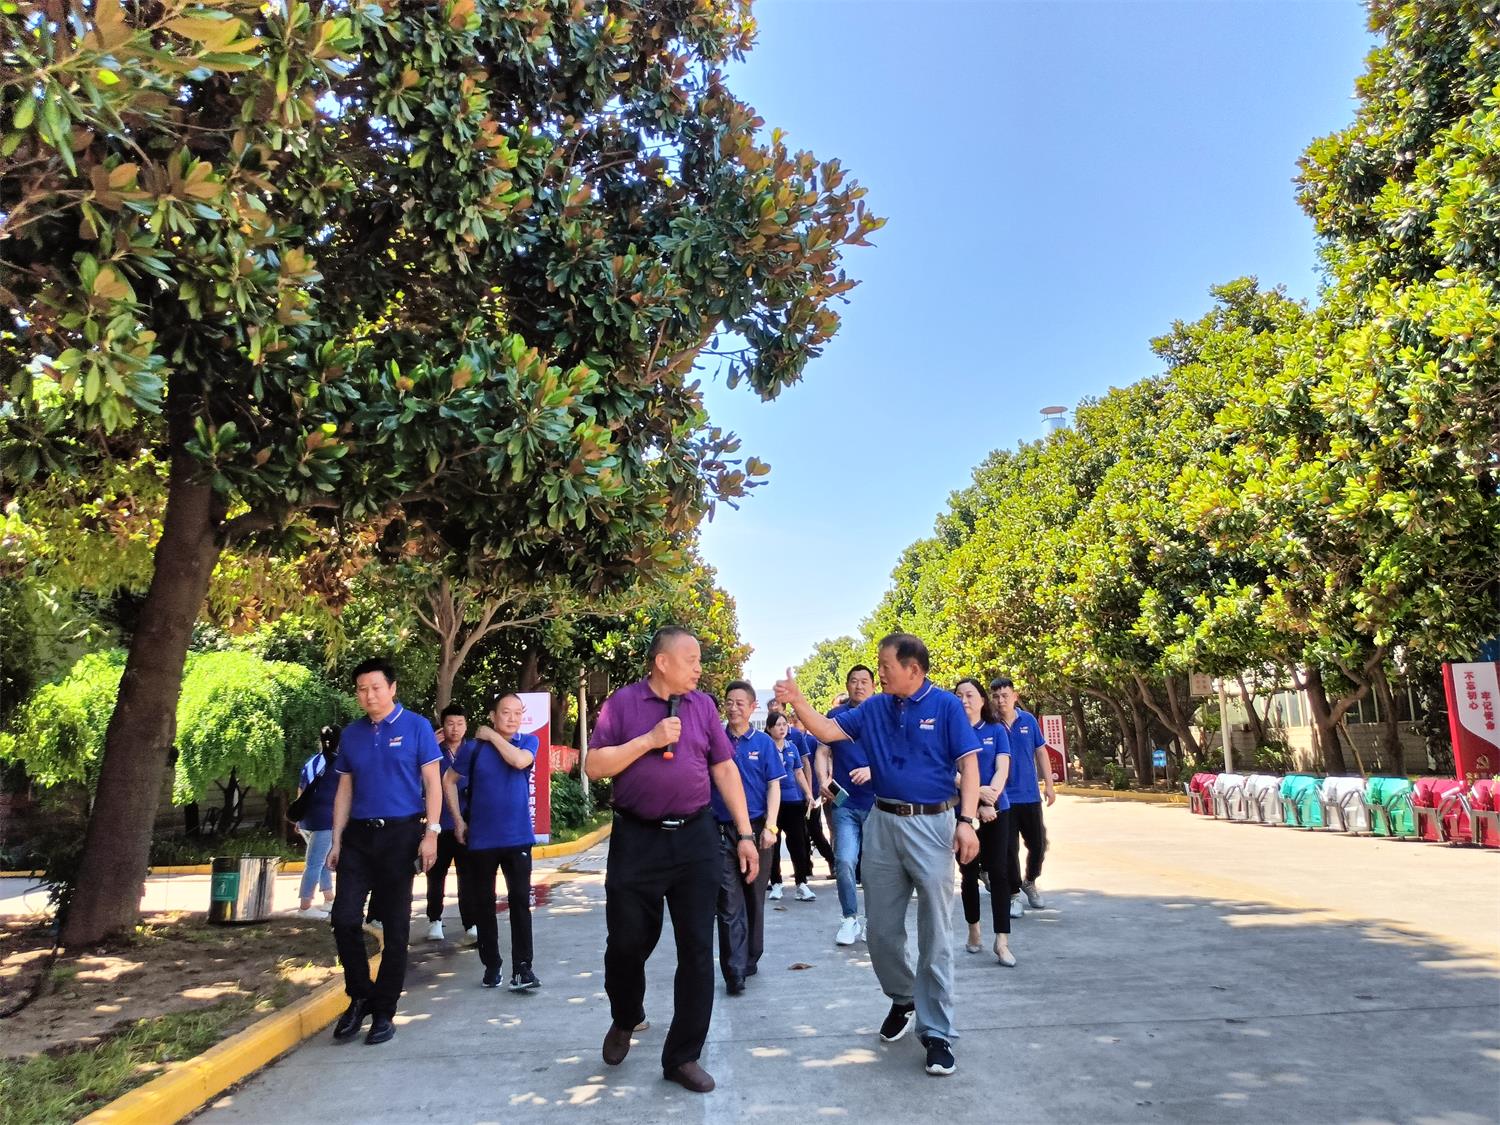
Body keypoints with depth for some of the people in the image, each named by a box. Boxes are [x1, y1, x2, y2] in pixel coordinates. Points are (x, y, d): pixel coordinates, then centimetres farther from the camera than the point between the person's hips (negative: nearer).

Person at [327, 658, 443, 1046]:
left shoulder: (416, 727, -3)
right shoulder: (351, 734, 9)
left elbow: (432, 783, -4)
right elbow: (344, 791, 13)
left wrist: (431, 833, -12)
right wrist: (336, 841, 7)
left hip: (401, 834, -4)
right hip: (358, 835, 4)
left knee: (396, 925, 3)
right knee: (344, 917, -2)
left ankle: (384, 1011, 16)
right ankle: (360, 997, 20)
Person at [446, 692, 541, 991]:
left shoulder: (529, 742, -1)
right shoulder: (474, 748, -1)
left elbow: (519, 760, -23)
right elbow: (449, 781, 10)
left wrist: (493, 737, -10)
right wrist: (458, 820, 4)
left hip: (518, 838, -1)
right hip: (481, 839, 1)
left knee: (520, 901, -5)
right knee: (483, 904, 9)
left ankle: (522, 969, -2)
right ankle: (491, 965, 22)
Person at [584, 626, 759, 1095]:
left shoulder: (703, 705, 6)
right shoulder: (622, 703, -3)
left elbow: (725, 769, 7)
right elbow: (594, 766, -8)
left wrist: (744, 833, 3)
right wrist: (650, 740, -17)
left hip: (695, 839, 2)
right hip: (636, 840, -2)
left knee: (697, 949, 4)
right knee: (627, 942, 9)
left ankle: (683, 1056, 20)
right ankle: (624, 1020, 40)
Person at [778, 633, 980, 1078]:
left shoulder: (945, 706, -5)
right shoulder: (874, 708, 7)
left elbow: (969, 763, -8)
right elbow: (828, 731, 3)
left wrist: (967, 820, -17)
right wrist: (797, 702, -12)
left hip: (931, 825, -4)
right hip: (882, 825, 5)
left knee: (935, 935, 2)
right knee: (881, 930, 12)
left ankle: (936, 1032, 14)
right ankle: (902, 1000, 37)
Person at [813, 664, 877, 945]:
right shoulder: (835, 715, 7)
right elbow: (822, 752, 8)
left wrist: (873, 770, -18)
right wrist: (823, 779, -9)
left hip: (876, 801, -1)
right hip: (844, 801, 1)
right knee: (844, 861, -6)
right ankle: (850, 919, 12)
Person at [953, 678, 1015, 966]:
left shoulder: (996, 731, 4)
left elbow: (1002, 769, -4)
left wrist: (989, 802, -17)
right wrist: (977, 792, -22)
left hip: (996, 810, 0)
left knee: (998, 872, -4)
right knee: (969, 872, 9)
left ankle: (1002, 941, -2)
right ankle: (973, 929, 26)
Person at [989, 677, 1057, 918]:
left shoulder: (1029, 720, 0)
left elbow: (1040, 752, 8)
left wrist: (1049, 784, 7)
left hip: (1030, 795, 3)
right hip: (1003, 797, -3)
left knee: (1038, 843, 10)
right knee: (1009, 848, 2)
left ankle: (1030, 882, 36)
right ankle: (1014, 894, 18)